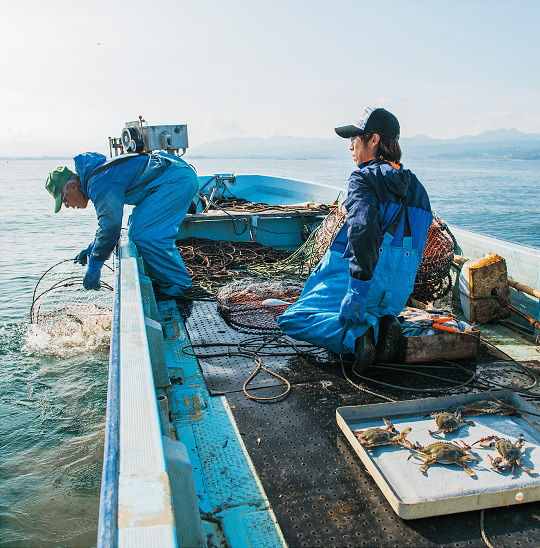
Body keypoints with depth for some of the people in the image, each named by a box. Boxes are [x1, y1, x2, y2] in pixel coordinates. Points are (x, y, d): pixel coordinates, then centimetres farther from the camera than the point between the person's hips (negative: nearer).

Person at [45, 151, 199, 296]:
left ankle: (179, 286, -4)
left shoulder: (100, 185, -17)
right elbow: (110, 220, 30)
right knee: (139, 226, 13)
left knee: (142, 234, -13)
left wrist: (93, 269, -10)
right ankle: (162, 280, 17)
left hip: (178, 180, -11)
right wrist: (91, 249, 27)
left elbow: (110, 227, -19)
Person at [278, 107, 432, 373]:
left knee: (292, 321, 4)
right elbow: (417, 244, 18)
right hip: (400, 291, 7)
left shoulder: (365, 179, -8)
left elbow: (363, 231, -26)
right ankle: (382, 324, 1)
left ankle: (354, 335, -21)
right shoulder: (415, 186, 16)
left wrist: (358, 289, -31)